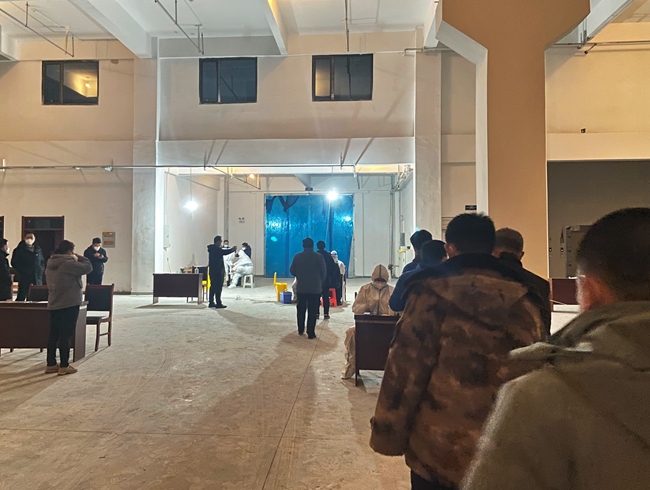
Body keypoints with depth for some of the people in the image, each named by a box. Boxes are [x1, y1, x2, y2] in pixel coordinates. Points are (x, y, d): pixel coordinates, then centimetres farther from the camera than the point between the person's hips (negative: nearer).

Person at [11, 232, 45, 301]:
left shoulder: (38, 249, 13)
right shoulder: (20, 249, 1)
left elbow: (42, 262, 19)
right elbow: (14, 263, -1)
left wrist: (41, 270, 4)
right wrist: (22, 271, -10)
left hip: (37, 278, 3)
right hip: (24, 278, -3)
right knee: (21, 297, -3)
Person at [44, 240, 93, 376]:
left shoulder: (52, 263, 10)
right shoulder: (68, 263, -17)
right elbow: (88, 268, -13)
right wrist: (79, 258, 0)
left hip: (54, 304, 9)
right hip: (69, 304, -9)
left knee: (54, 334, 13)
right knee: (65, 335, -2)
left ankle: (51, 364, 21)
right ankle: (64, 366, 4)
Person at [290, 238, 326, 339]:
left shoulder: (297, 257, -1)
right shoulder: (318, 256, -8)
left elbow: (292, 271, 4)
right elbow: (324, 272, -6)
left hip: (301, 287, 2)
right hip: (315, 288, -2)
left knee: (301, 310, 16)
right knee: (312, 311, 2)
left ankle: (300, 330, 24)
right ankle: (311, 333, 2)